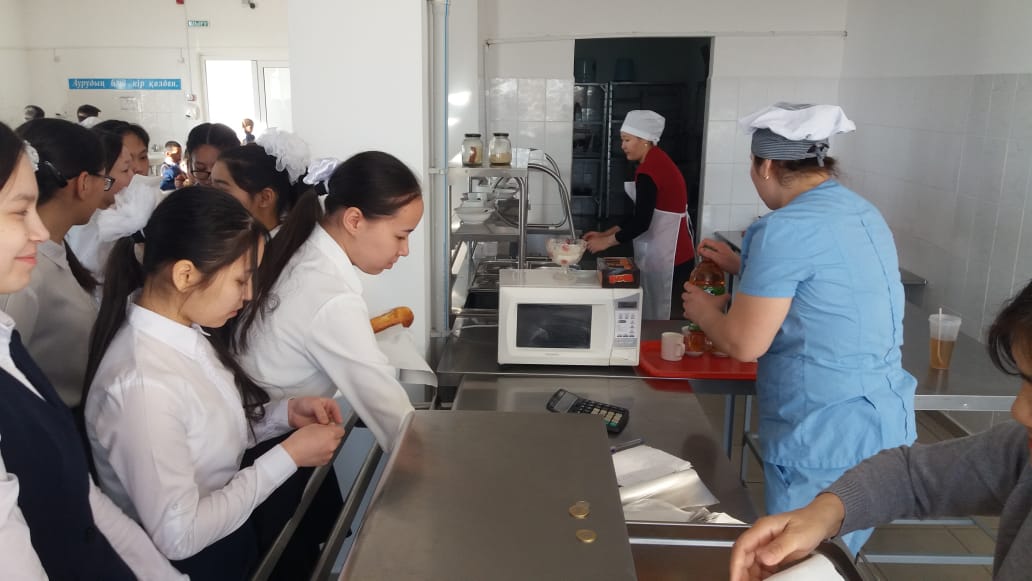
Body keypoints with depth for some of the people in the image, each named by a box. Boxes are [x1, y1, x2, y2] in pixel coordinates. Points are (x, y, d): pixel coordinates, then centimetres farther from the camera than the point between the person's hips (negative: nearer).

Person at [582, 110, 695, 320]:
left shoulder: (649, 169, -18)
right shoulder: (657, 161, 12)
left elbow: (641, 223, -21)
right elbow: (640, 215, 16)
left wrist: (606, 242, -10)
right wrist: (605, 234, 12)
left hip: (668, 259, -10)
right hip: (666, 255, 10)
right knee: (664, 320, 14)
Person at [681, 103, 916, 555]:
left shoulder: (785, 229, -19)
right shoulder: (863, 213, 9)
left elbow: (744, 344, -17)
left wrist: (703, 311, 1)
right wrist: (743, 267, 23)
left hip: (825, 436, -9)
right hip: (884, 420, 9)